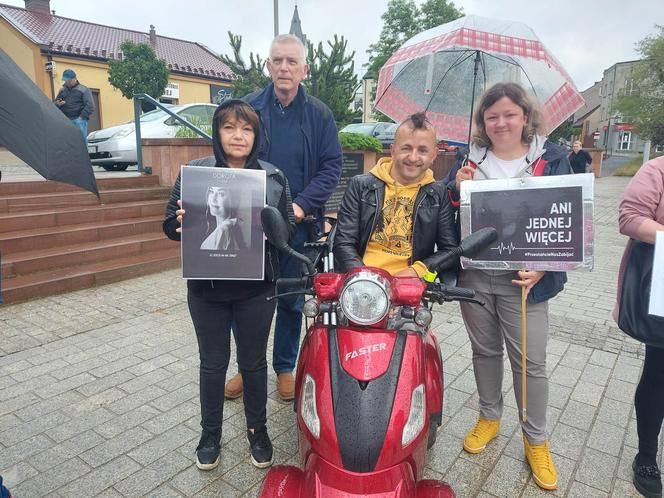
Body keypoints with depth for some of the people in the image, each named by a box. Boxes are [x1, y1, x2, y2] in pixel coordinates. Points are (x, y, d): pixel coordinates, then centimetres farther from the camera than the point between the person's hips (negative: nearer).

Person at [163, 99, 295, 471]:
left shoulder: (274, 177, 0)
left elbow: (289, 228, 0)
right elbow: (171, 225, 1)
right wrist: (181, 223, -22)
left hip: (256, 289, 0)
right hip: (207, 288, 0)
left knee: (254, 362, 15)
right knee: (213, 363, 15)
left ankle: (258, 429, 37)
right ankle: (210, 433, 37)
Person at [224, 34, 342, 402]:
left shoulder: (319, 114, 3)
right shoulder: (248, 107, 3)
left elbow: (331, 166, -2)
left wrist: (302, 205, -16)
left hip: (297, 224, 0)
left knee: (291, 300, 12)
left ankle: (285, 367, 30)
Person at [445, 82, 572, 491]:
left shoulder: (552, 159, -1)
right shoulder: (471, 159, 5)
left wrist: (543, 268, -15)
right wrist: (458, 190, -16)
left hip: (522, 279, -2)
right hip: (474, 275, 2)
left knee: (531, 362, 7)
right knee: (485, 351, 17)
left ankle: (537, 441, 27)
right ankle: (489, 418, 38)